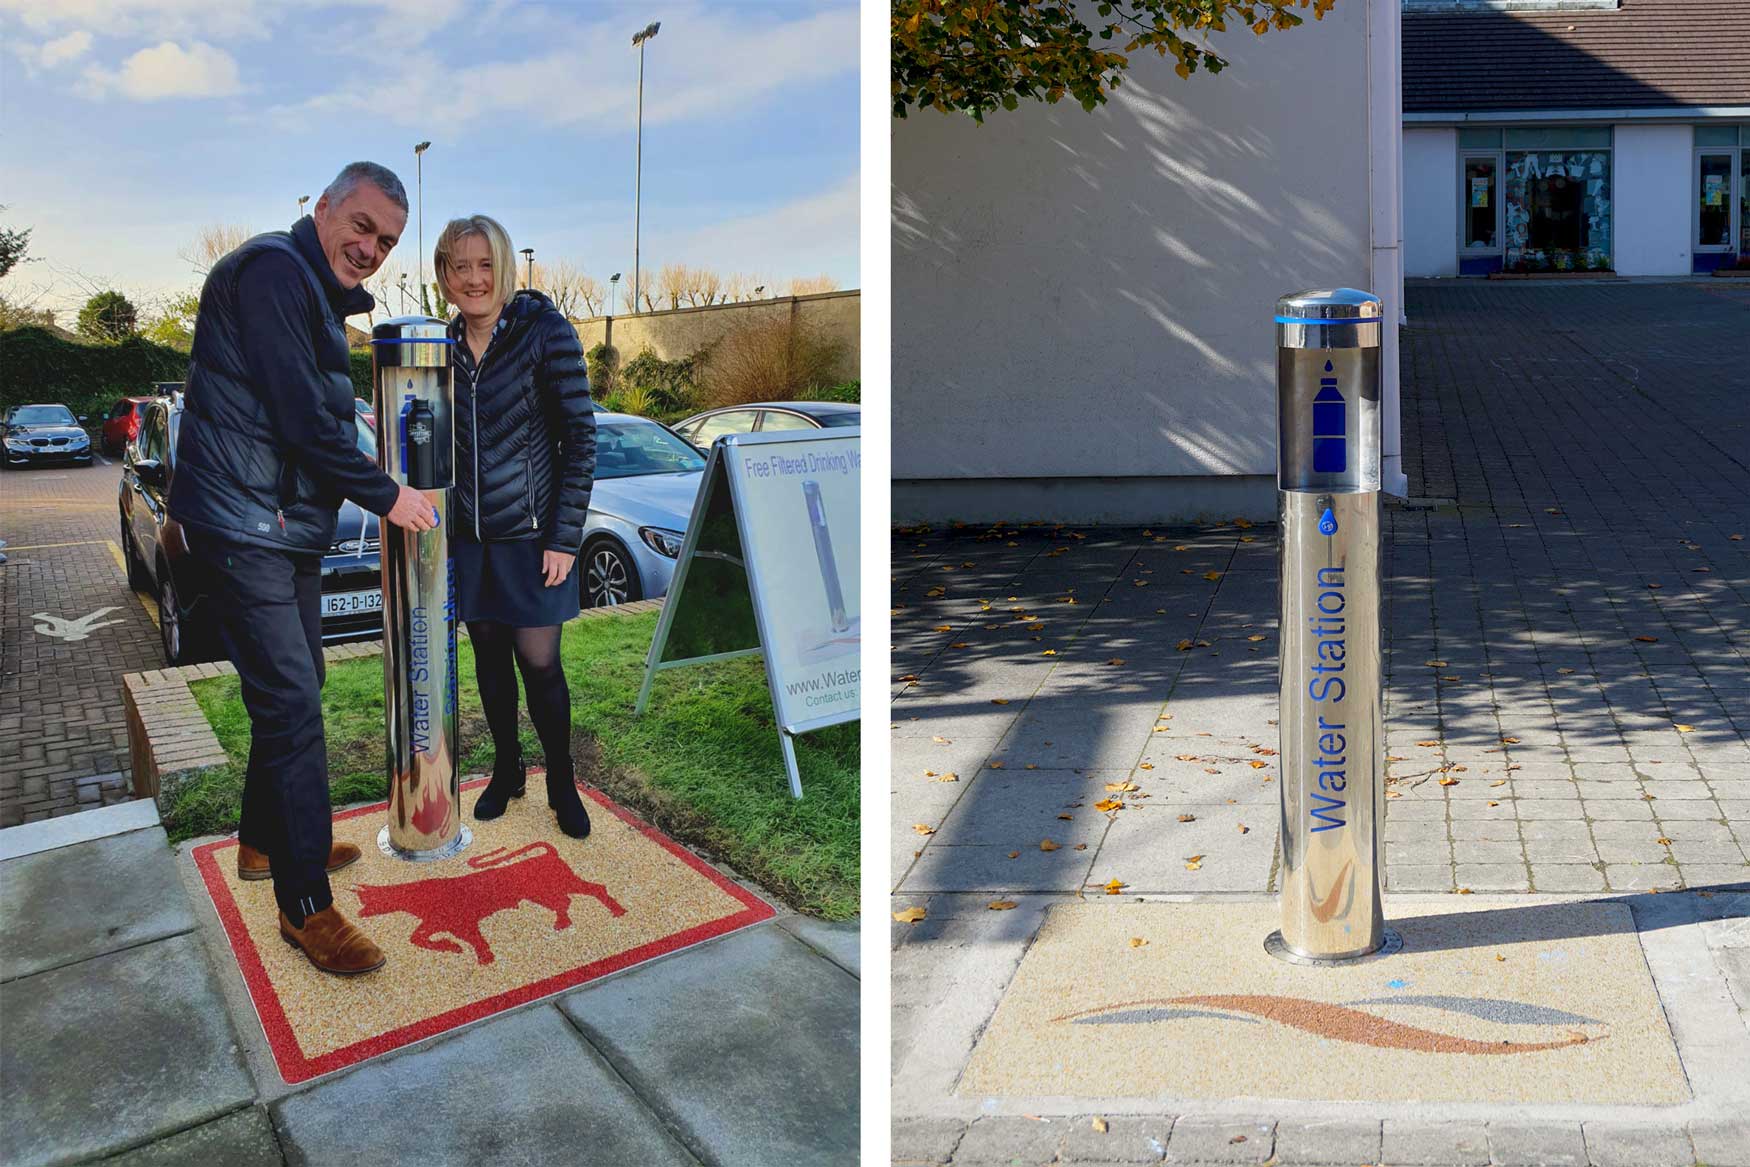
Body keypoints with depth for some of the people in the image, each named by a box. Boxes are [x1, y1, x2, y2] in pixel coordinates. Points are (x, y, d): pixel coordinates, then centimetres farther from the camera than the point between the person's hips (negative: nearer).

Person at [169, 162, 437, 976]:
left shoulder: (319, 295, 18)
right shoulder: (274, 270, -16)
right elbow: (303, 419, -22)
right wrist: (385, 496, -13)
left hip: (290, 524, 11)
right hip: (244, 522, -11)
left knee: (293, 690, 19)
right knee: (292, 704, -10)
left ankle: (265, 841, 36)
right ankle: (306, 907, -3)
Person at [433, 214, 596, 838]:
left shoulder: (546, 331, -10)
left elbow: (580, 437, -10)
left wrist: (566, 537, -13)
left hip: (530, 533, -4)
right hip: (466, 535, 5)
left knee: (539, 664, -1)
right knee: (489, 656, 14)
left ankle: (562, 783, 19)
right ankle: (507, 770, 32)